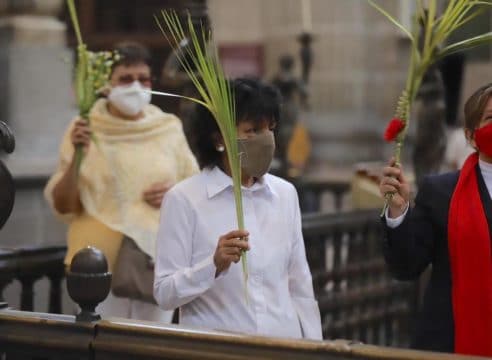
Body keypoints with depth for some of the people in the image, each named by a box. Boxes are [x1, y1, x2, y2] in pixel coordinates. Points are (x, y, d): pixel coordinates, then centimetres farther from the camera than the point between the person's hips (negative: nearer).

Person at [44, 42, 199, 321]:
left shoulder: (169, 128, 6)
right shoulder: (85, 130, 0)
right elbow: (63, 206, -1)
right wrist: (76, 155, -15)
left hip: (157, 258, 2)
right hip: (102, 259, -2)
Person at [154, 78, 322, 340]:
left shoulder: (285, 194, 5)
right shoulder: (183, 199, -8)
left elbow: (300, 288, 9)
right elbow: (164, 294, -12)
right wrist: (214, 265, -24)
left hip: (283, 343, 3)